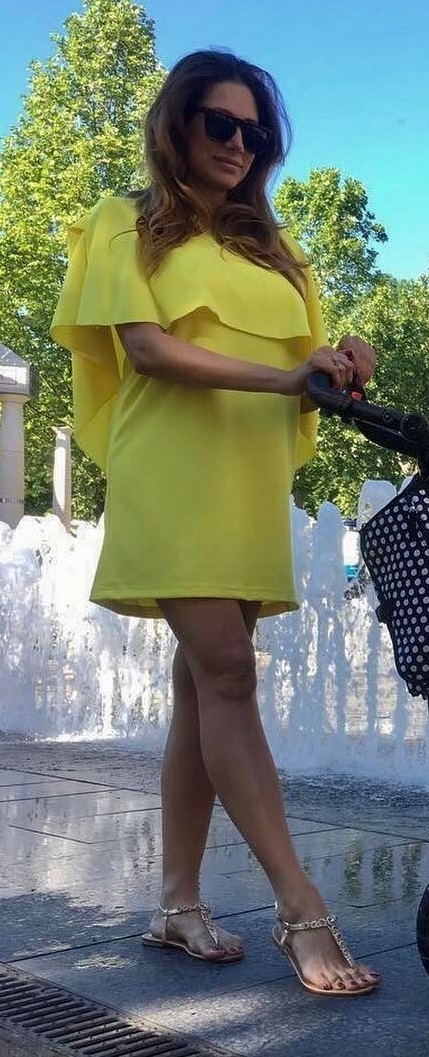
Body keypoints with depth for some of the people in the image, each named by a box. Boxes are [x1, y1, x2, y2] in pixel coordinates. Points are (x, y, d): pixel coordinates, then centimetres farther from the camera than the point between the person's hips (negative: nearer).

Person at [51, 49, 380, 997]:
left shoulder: (265, 242, 23)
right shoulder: (132, 224, 7)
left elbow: (293, 351, 19)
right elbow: (146, 347, -8)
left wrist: (338, 370, -6)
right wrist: (285, 378, -18)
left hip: (252, 482, 6)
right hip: (174, 472, -6)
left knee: (204, 682, 5)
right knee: (226, 672, -14)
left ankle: (178, 903, 11)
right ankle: (301, 907, -14)